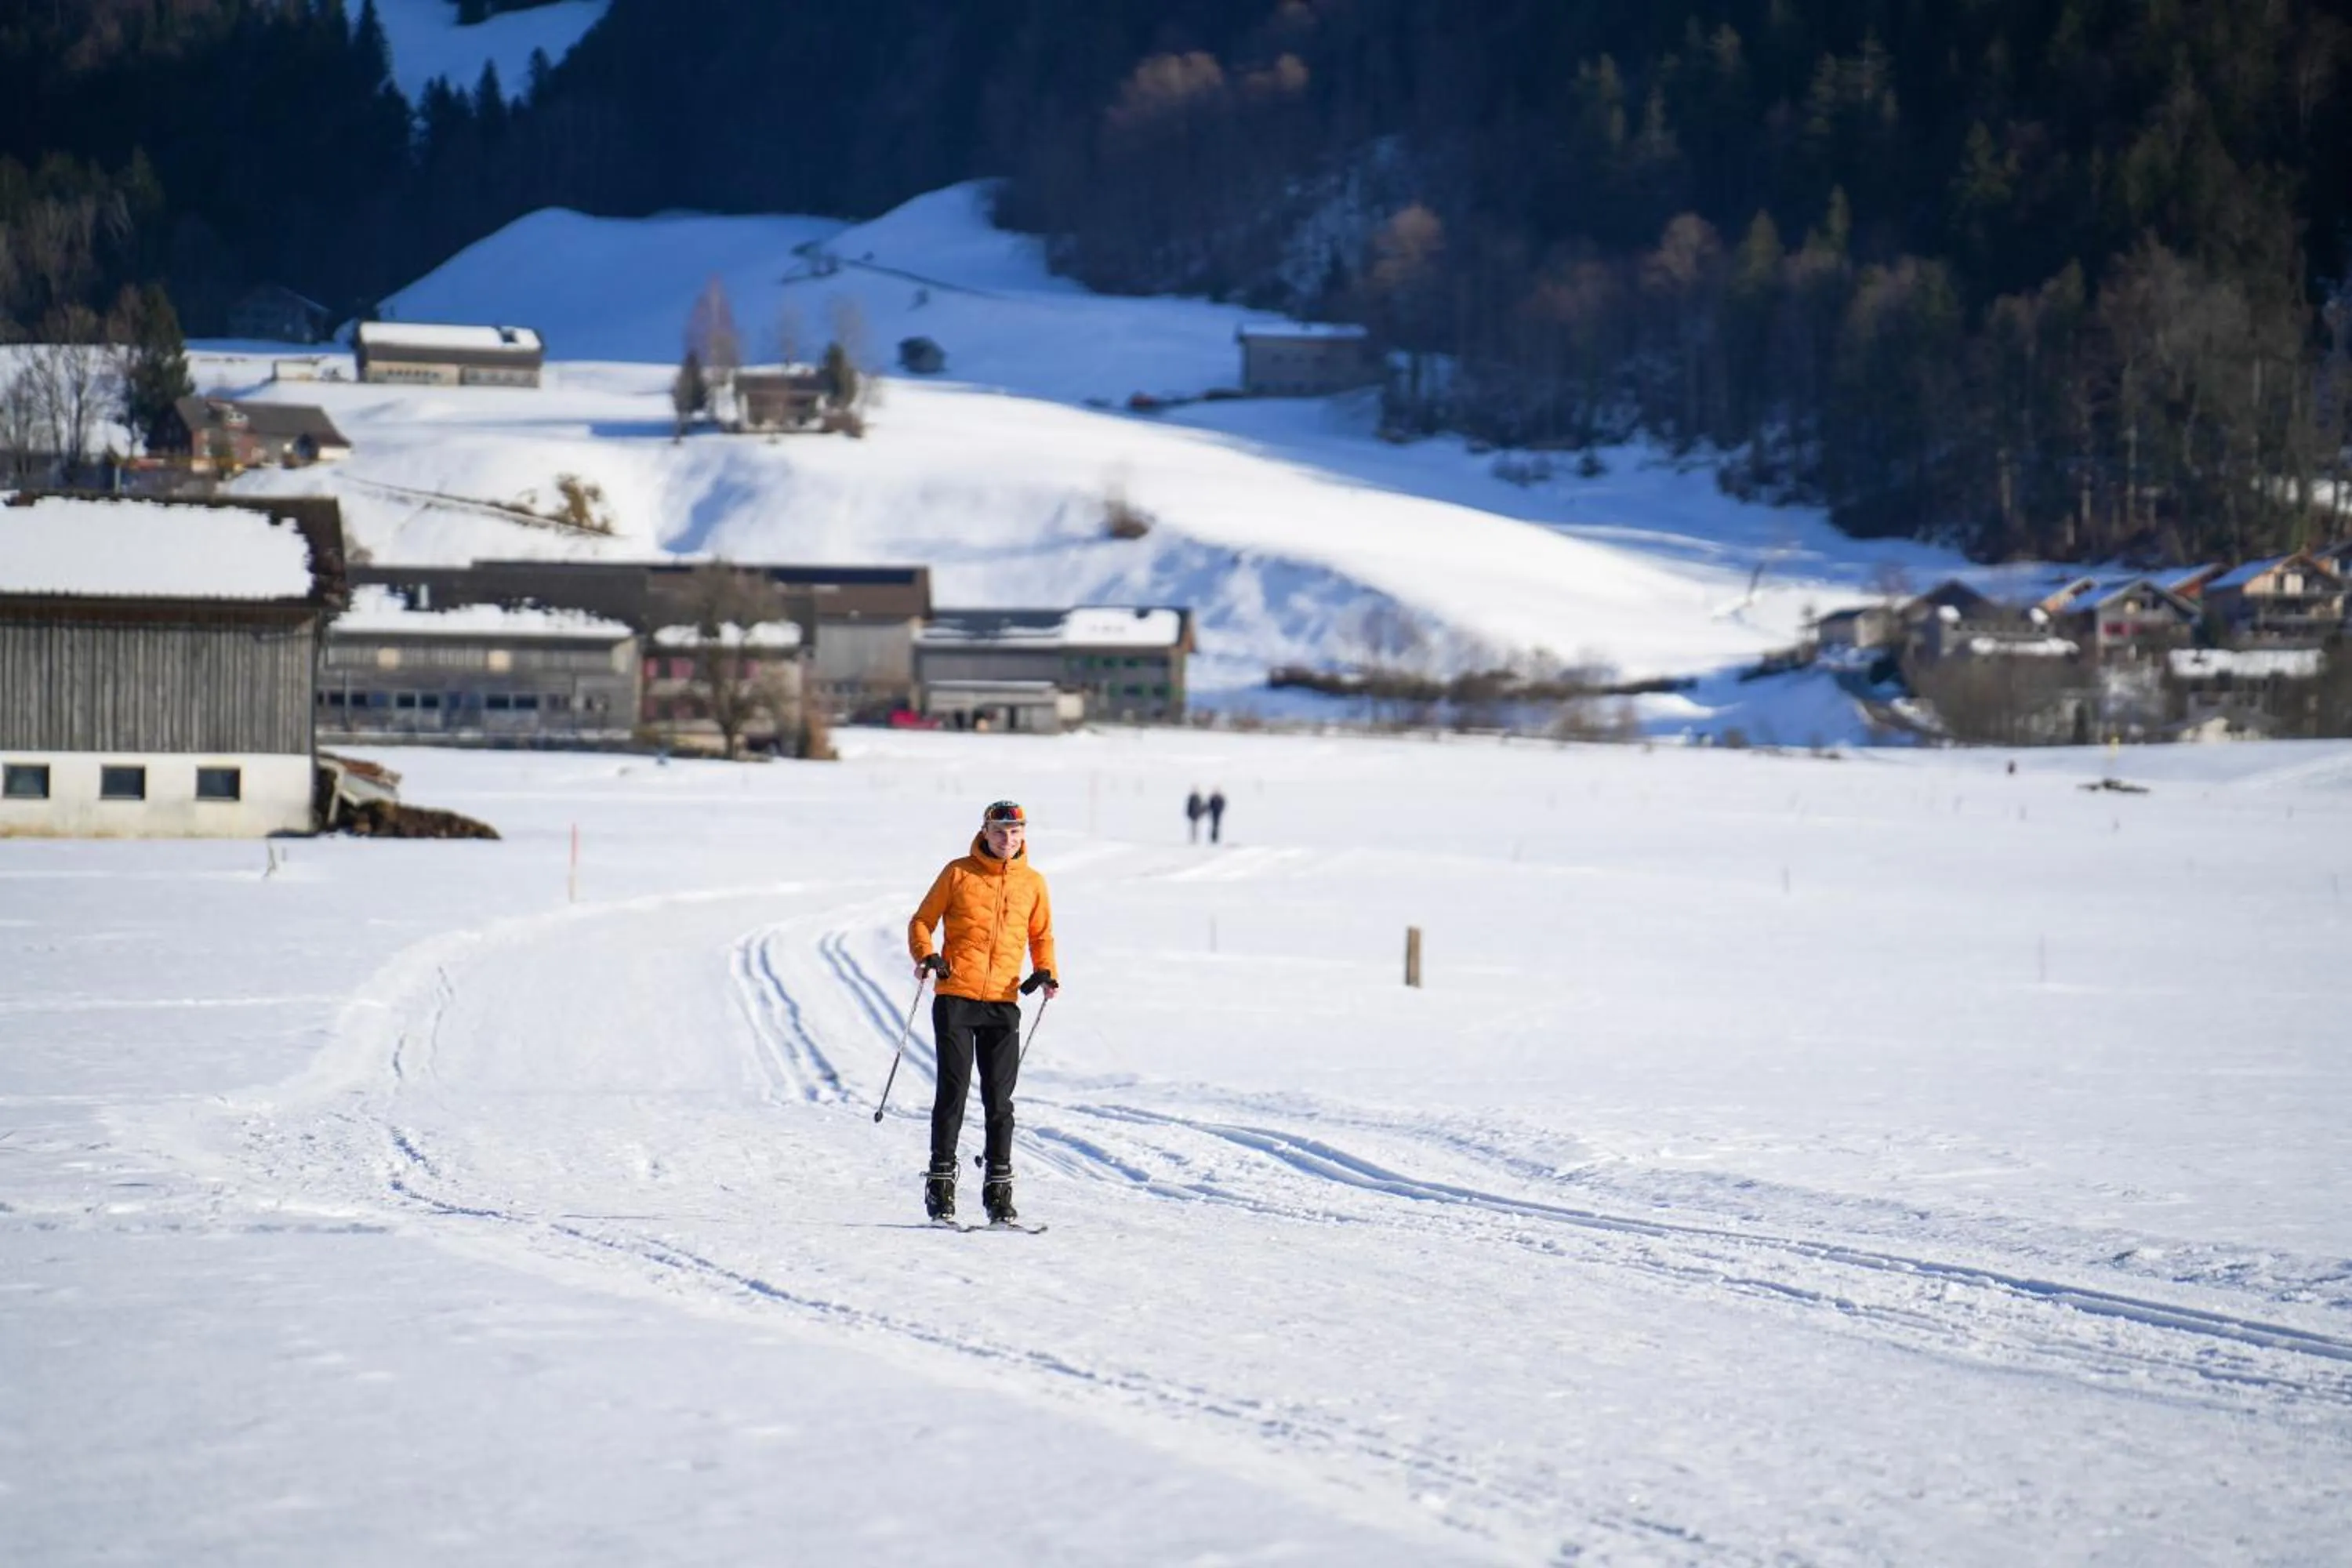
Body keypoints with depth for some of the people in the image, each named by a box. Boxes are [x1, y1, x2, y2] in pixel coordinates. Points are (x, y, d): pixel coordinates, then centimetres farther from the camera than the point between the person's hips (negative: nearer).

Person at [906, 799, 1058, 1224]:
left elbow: (1042, 935, 21)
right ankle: (941, 1181, 3)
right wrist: (926, 955, -11)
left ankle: (999, 1187, 6)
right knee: (953, 1090, -3)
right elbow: (922, 921, 8)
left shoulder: (1033, 882, 10)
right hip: (955, 997, -2)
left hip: (1003, 1002, 2)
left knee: (999, 1098, 2)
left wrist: (1045, 972, 2)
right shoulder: (958, 873, 4)